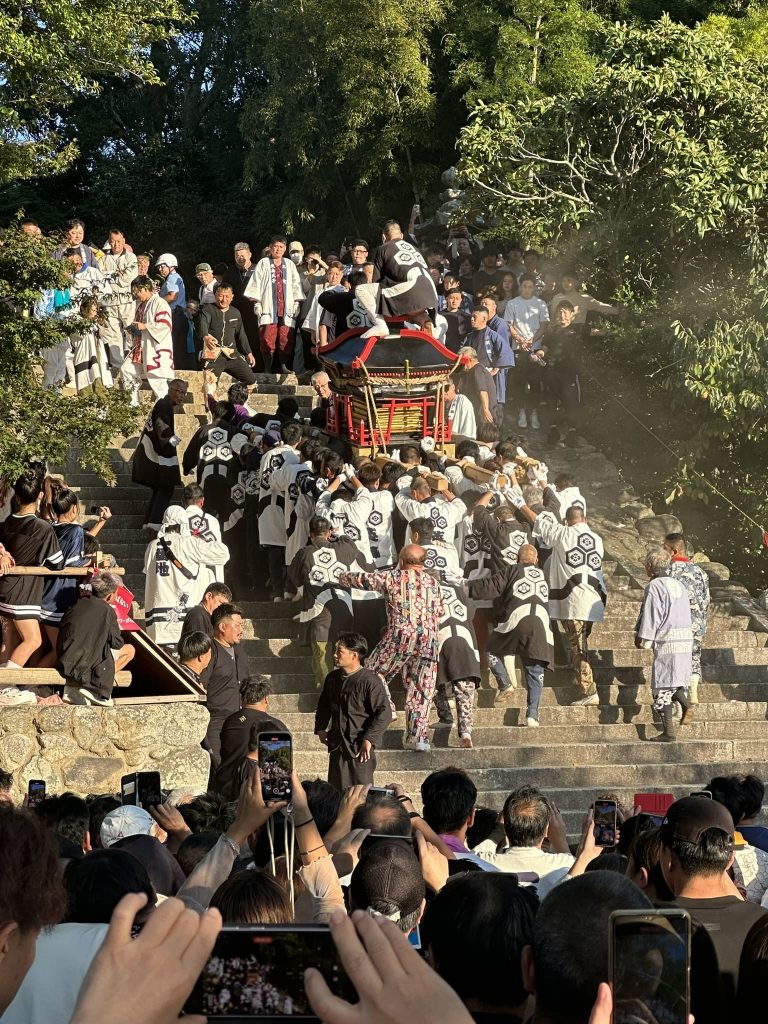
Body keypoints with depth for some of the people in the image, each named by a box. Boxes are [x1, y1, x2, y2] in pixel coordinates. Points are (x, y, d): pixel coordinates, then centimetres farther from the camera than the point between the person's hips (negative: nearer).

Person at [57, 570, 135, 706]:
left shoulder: (80, 602, 8)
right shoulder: (107, 610, -11)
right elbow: (117, 644, -2)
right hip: (83, 663, -7)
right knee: (129, 650, 6)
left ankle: (72, 687, 13)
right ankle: (93, 688, -4)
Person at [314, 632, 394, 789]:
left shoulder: (369, 680, -13)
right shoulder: (332, 678, 9)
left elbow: (384, 713, -17)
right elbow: (323, 704, 27)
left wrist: (369, 739, -20)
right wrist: (320, 728, 15)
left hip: (360, 747, -7)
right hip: (336, 746, 7)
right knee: (336, 792, 10)